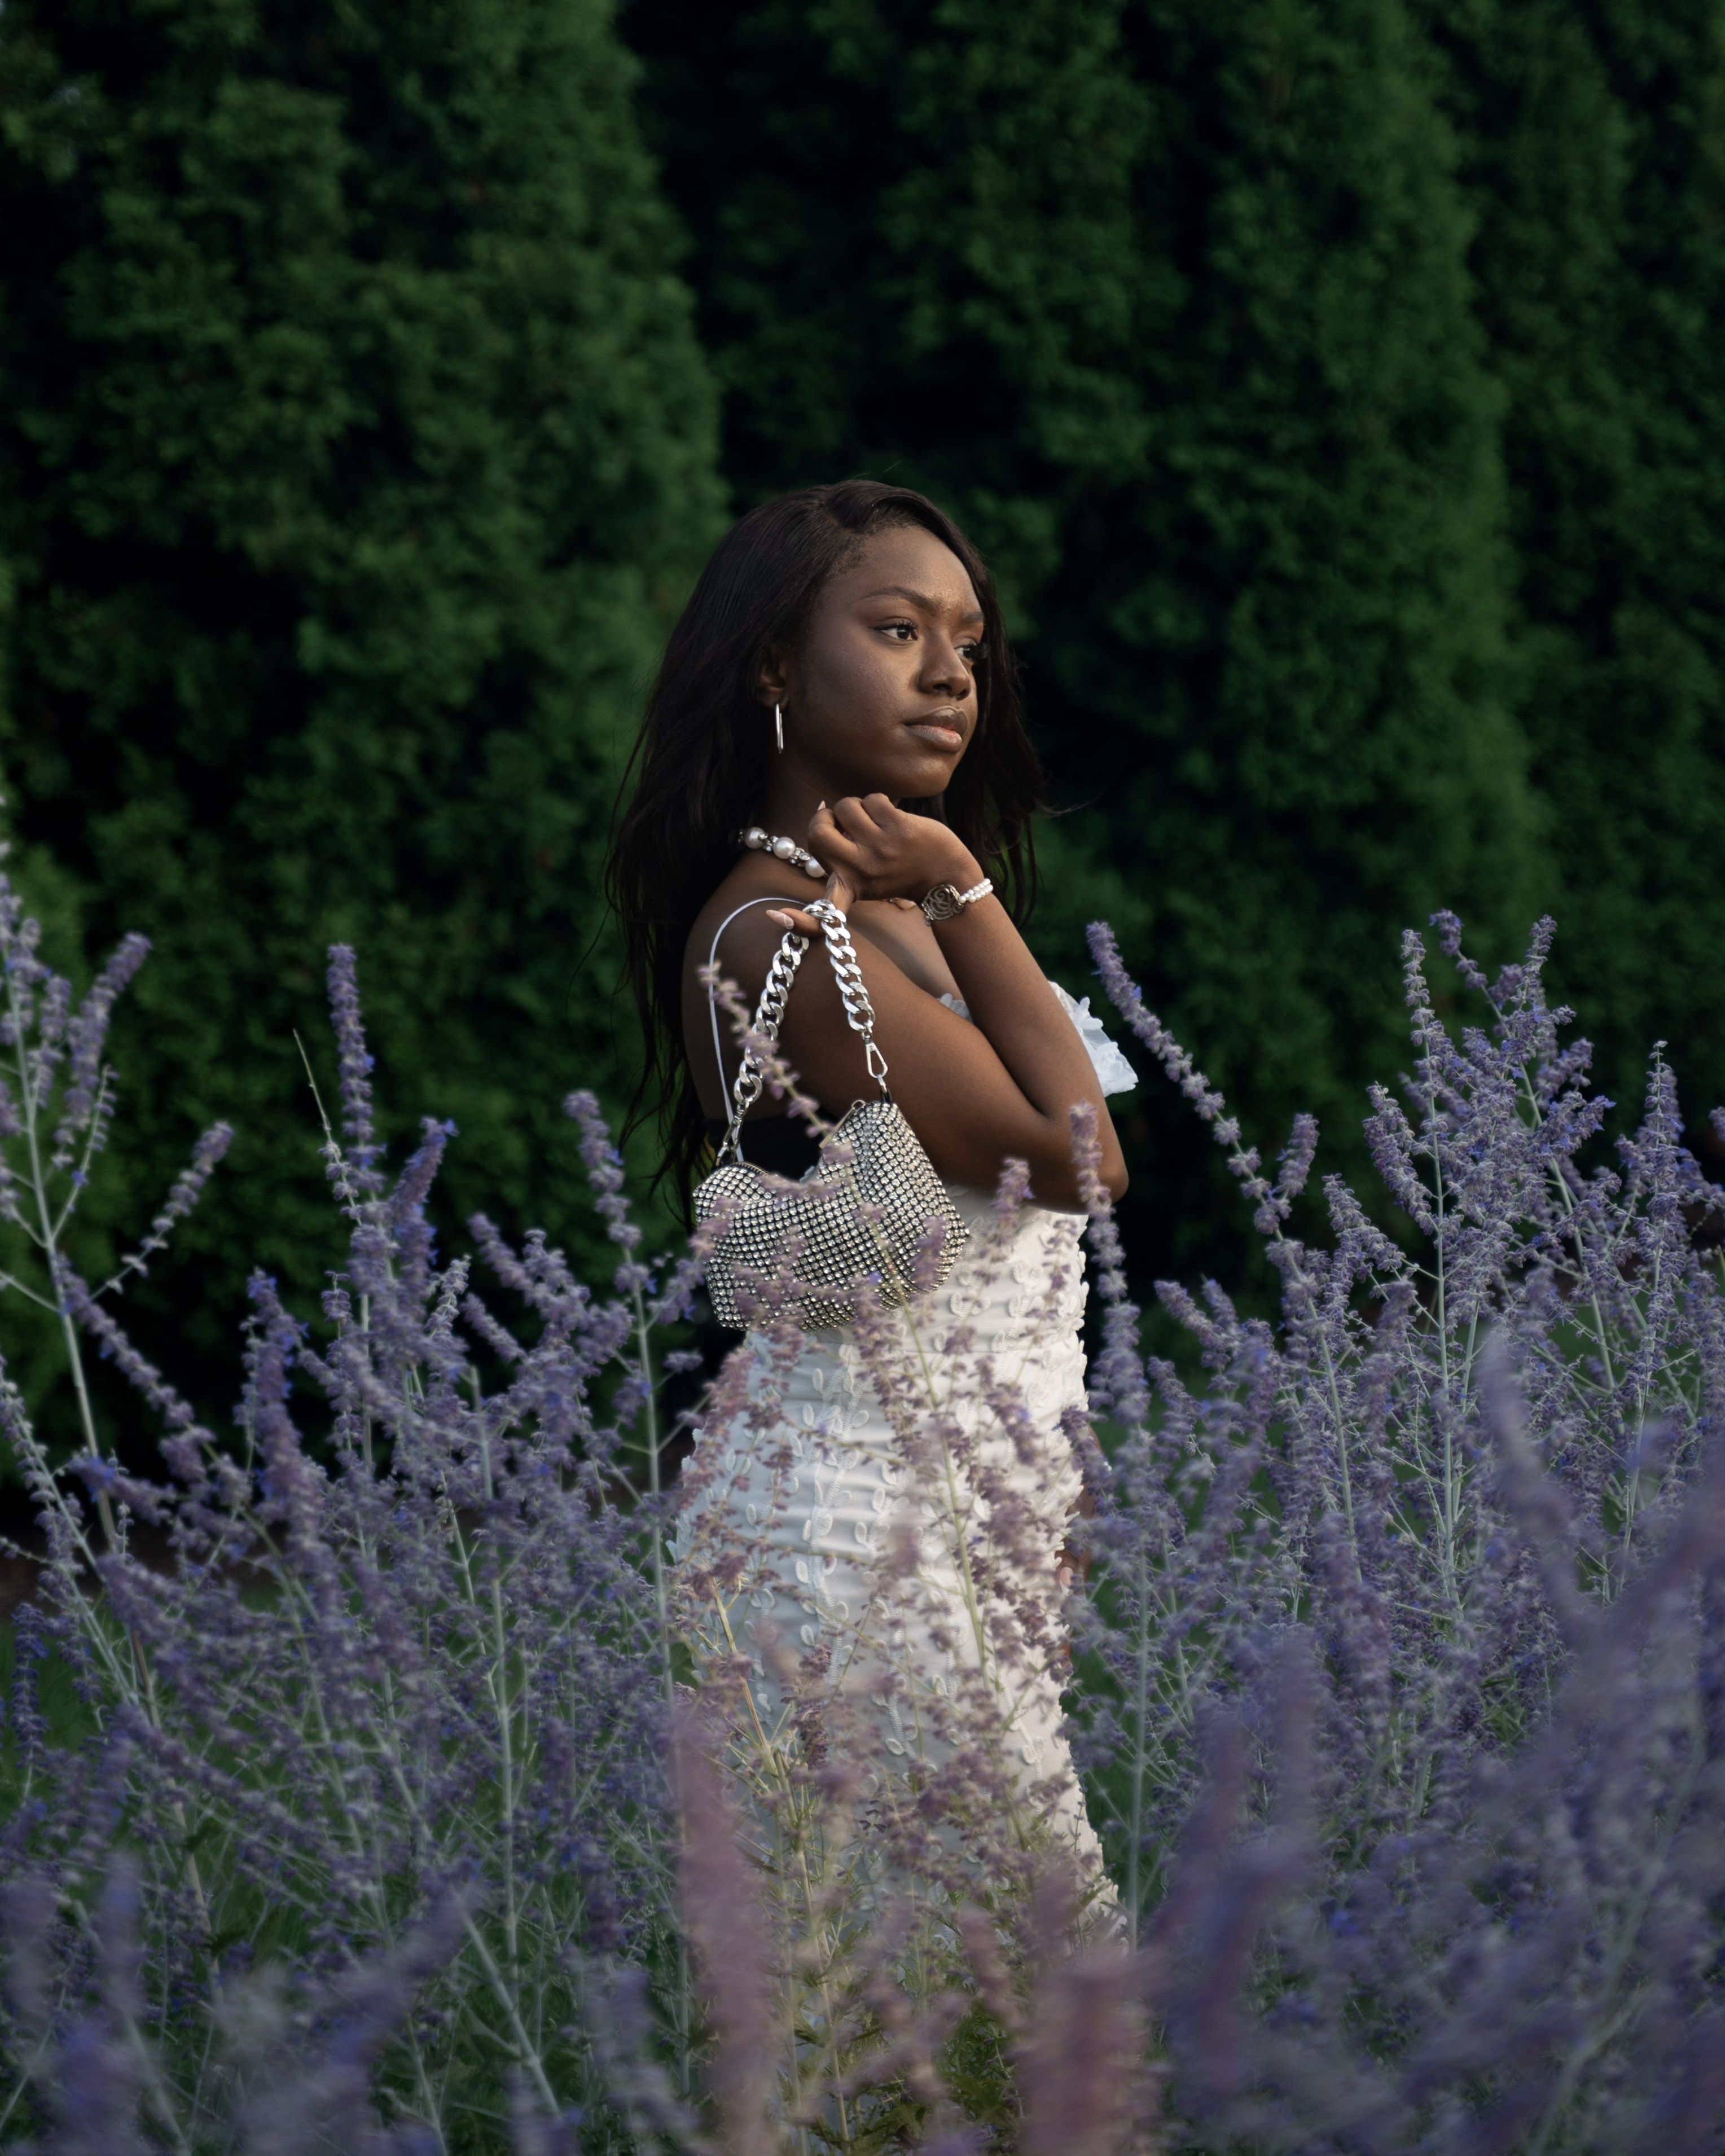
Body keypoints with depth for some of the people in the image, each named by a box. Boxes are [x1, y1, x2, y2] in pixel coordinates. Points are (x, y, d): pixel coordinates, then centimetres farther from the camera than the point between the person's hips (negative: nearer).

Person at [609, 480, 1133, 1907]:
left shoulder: (886, 904, 14)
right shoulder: (778, 933, -16)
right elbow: (1075, 1158, -14)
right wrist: (963, 893, -10)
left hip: (983, 1492, 9)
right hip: (874, 1510, -9)